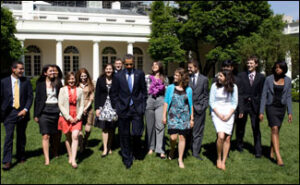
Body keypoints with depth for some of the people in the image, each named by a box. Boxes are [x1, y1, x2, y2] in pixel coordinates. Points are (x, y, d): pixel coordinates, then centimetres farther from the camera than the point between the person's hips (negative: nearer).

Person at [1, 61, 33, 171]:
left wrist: (25, 109, -10)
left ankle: (21, 157, 27)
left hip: (22, 112, 2)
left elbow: (30, 97, 1)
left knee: (21, 136, 11)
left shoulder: (26, 82, 3)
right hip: (9, 112, -2)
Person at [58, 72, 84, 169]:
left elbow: (82, 105, 6)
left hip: (76, 118, 0)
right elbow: (60, 105, -3)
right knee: (68, 138, 8)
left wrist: (78, 117, -6)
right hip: (65, 117, 0)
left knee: (75, 136, -13)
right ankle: (70, 157, 22)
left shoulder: (79, 90, 6)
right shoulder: (63, 90, 2)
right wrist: (68, 117, -9)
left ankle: (73, 160, -14)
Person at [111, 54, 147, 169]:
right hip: (123, 109, 1)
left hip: (137, 108, -1)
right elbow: (115, 93, 8)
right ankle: (127, 160, 20)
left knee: (137, 133, -6)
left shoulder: (140, 74, 3)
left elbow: (144, 90, 7)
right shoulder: (119, 76, 3)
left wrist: (142, 105, 1)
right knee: (124, 135, 5)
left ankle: (137, 153, 26)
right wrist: (118, 107, 1)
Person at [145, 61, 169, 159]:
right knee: (150, 125, 5)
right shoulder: (147, 77, 10)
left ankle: (161, 150, -7)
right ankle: (151, 147, 19)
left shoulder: (165, 79, 11)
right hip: (149, 101, 1)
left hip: (160, 102, -1)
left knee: (160, 125, -9)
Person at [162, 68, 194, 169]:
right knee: (173, 137, -8)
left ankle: (180, 159, 15)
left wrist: (192, 118, 6)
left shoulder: (188, 90, 3)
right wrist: (164, 115, 2)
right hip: (173, 116, -1)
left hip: (184, 116, 1)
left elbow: (191, 105, 7)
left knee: (182, 137, 3)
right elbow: (166, 102, 5)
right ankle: (172, 150, 26)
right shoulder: (170, 88, 3)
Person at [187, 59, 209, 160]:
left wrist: (204, 106, -2)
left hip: (199, 109, 0)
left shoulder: (204, 79, 6)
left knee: (198, 132, 5)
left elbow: (206, 95, 8)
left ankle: (196, 152, 13)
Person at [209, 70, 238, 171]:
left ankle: (223, 161, 12)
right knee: (221, 136, -18)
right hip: (217, 113, -2)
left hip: (229, 114, 2)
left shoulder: (233, 87, 1)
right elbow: (211, 102, 0)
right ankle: (219, 158, 3)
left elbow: (234, 103, 5)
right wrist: (219, 115, -8)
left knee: (227, 138, 0)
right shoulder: (215, 86, -2)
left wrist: (228, 115, -6)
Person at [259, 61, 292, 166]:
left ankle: (271, 153, 23)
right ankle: (278, 157, -18)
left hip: (281, 108, 3)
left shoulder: (287, 80, 2)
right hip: (271, 107, -3)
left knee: (276, 130, 9)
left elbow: (288, 97, 5)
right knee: (274, 129, -15)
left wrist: (290, 112, 1)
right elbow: (264, 96, -3)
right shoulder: (269, 79, -5)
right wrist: (261, 112, -6)